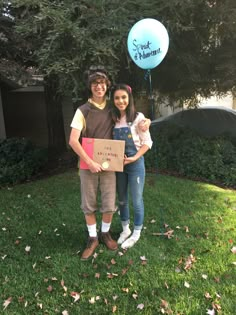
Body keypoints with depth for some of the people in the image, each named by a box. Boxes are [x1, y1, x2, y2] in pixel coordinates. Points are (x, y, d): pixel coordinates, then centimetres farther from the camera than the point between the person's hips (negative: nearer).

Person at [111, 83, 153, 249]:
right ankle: (125, 229, 37)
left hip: (135, 164, -4)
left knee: (137, 200, 8)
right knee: (122, 199, 17)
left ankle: (136, 233, 27)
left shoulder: (138, 117, -11)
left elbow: (147, 142, -9)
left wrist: (134, 158, -19)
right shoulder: (113, 119, 2)